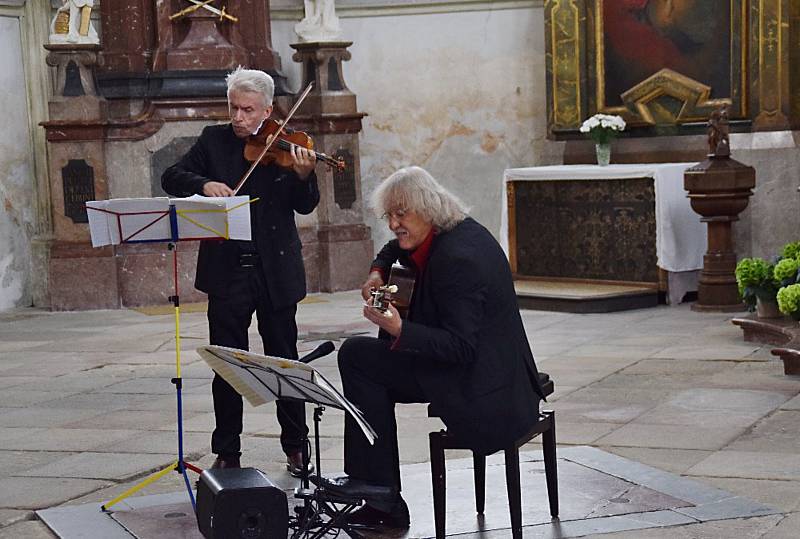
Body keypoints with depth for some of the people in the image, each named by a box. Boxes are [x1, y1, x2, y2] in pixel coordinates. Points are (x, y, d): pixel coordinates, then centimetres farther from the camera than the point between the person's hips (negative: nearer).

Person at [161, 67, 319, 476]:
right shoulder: (213, 140, 4)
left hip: (275, 271, -1)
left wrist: (303, 176, -26)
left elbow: (305, 207, -5)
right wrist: (203, 184, -18)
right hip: (226, 272, 1)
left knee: (284, 360, 9)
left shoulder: (284, 146, -1)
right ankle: (226, 453, 16)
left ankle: (296, 446, 20)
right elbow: (170, 178, 2)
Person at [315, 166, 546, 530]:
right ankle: (385, 507, 19)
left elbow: (460, 347, -26)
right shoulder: (459, 231, 7)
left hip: (484, 396, -11)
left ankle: (373, 481, 1)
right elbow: (396, 249, 30)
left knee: (357, 355, -8)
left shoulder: (457, 259, -23)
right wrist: (378, 272, 11)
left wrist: (400, 330, -34)